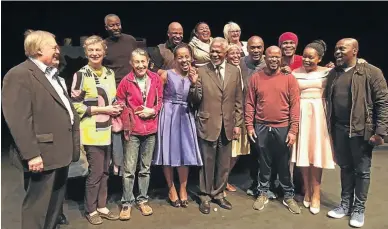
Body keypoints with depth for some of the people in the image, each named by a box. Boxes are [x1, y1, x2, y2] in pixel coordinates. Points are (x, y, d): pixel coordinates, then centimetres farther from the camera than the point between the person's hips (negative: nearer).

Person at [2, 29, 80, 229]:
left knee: (55, 204, 20)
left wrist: (72, 143, 18)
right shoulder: (19, 75, -12)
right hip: (44, 155, -9)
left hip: (61, 152, 9)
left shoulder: (53, 75, 19)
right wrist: (31, 154, -22)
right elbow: (18, 120, -20)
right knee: (38, 206, 3)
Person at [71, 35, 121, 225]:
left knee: (104, 171, 14)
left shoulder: (109, 73, 10)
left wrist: (115, 109, -1)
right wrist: (102, 110, -16)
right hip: (91, 131, -6)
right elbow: (76, 105, -12)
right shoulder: (81, 75, -8)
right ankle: (91, 210, 21)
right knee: (95, 172, 1)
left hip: (107, 130, 6)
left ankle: (102, 206, 28)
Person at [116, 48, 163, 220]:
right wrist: (126, 123, -7)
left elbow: (160, 100, 10)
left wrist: (153, 111, -8)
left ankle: (142, 200, 28)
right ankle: (126, 203, 16)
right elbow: (120, 104, 2)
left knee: (146, 168, 13)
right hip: (133, 130, -3)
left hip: (150, 129, 3)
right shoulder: (126, 81, -7)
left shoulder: (155, 79, 1)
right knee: (129, 169, 0)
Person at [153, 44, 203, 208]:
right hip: (169, 116, -3)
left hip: (186, 117, 3)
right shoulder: (166, 75, -6)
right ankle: (171, 188, 22)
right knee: (169, 152, 5)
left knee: (185, 152, 5)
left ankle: (183, 188, 22)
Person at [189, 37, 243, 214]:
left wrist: (238, 124, 4)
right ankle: (205, 196, 26)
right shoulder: (201, 71, -4)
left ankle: (218, 194, 32)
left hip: (228, 126, 3)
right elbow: (196, 100, -6)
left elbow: (238, 101, 7)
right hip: (207, 125, -3)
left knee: (224, 164, 13)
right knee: (207, 163, 8)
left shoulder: (234, 71, 5)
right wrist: (194, 85, -24)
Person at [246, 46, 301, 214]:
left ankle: (288, 196, 26)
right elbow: (250, 103, 3)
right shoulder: (256, 78, 2)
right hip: (261, 128, 1)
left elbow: (295, 106, -4)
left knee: (284, 164, 10)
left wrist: (293, 130, -9)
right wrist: (249, 126, -2)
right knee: (264, 163, 12)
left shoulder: (289, 78, -1)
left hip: (283, 128, -1)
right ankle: (263, 193, 28)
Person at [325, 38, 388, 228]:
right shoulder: (333, 74, 9)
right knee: (345, 167, 15)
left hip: (361, 129, -4)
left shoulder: (371, 72, -7)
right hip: (339, 129, 4)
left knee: (362, 170, 8)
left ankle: (359, 208, 24)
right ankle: (345, 204, 29)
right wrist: (328, 126, 4)